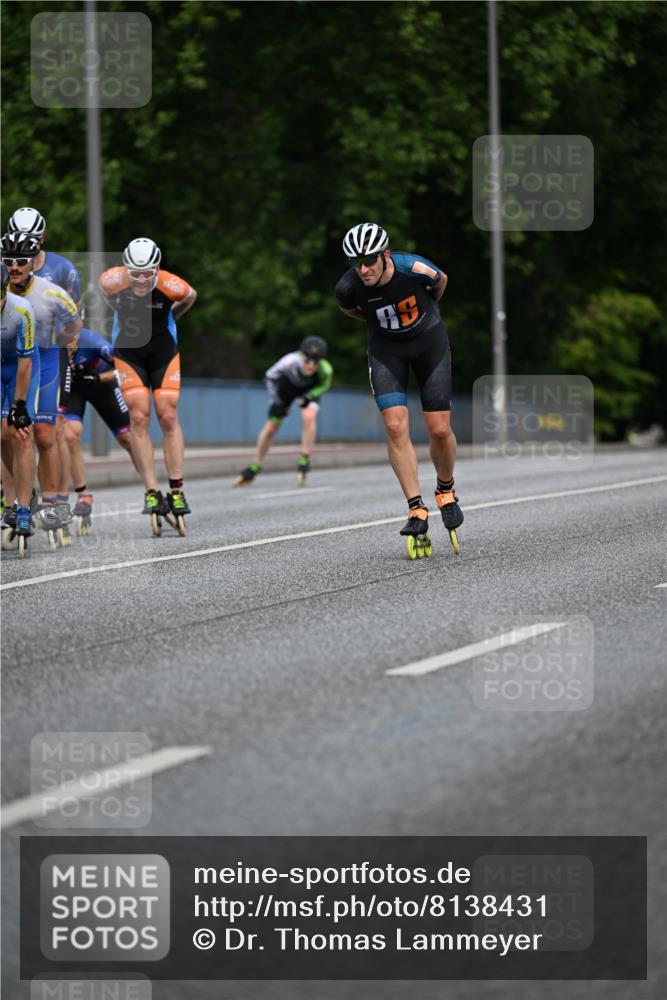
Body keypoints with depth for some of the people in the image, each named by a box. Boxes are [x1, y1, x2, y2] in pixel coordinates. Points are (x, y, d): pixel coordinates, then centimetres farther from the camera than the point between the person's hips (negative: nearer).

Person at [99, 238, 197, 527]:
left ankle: (176, 490, -1)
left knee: (168, 417, -6)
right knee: (139, 419, -8)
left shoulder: (170, 285, -26)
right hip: (128, 353, 1)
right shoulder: (112, 281, -22)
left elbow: (190, 297, -2)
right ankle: (152, 492, -7)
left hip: (163, 352, -1)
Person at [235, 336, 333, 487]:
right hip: (288, 383, 0)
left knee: (309, 416, -29)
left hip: (311, 388, 0)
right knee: (271, 427, 2)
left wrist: (307, 397, -23)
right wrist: (276, 401, -17)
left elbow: (324, 385, -11)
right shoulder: (290, 362, -41)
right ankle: (254, 467, 21)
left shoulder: (325, 371, -38)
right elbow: (270, 376, -18)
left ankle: (304, 461, -12)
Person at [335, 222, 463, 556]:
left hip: (429, 340, -1)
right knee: (395, 426, -16)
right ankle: (417, 511, -11)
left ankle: (445, 489, 22)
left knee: (439, 429, -7)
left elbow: (440, 282, -3)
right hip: (386, 347, 1)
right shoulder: (348, 287, -23)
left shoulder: (414, 269, -29)